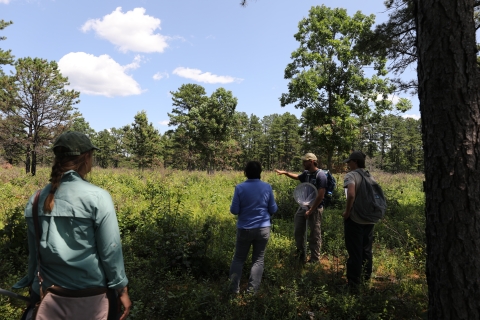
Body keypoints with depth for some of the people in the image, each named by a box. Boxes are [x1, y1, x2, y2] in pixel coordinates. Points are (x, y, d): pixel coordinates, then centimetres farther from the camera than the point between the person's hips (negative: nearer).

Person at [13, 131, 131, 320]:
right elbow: (110, 250, -16)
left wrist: (34, 284, 20)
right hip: (93, 293, -4)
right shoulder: (97, 197, -19)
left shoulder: (36, 199, -4)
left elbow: (33, 251, 6)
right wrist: (121, 289, -5)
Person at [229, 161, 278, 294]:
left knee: (238, 258, 16)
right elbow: (273, 209, 1)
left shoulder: (240, 187, -10)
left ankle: (234, 289, 16)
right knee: (258, 259, 13)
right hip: (263, 228, 1)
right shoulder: (267, 187, -5)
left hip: (244, 229, 0)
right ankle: (252, 290, 13)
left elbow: (234, 210, -7)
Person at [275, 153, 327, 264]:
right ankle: (301, 256, 31)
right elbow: (297, 177, 29)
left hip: (315, 208, -8)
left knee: (315, 235, 4)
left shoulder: (320, 175, -17)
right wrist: (285, 173, 18)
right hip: (303, 206, 8)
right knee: (298, 231, 13)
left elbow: (320, 196, -21)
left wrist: (311, 210, -19)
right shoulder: (306, 173, 5)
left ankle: (315, 260, 18)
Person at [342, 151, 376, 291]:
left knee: (355, 252, 2)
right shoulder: (370, 177, 10)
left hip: (354, 219, -7)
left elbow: (351, 195, -29)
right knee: (366, 251, 20)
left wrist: (347, 211, -16)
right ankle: (366, 280, 33)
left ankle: (354, 284, 10)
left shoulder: (351, 175, -13)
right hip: (369, 219, 7)